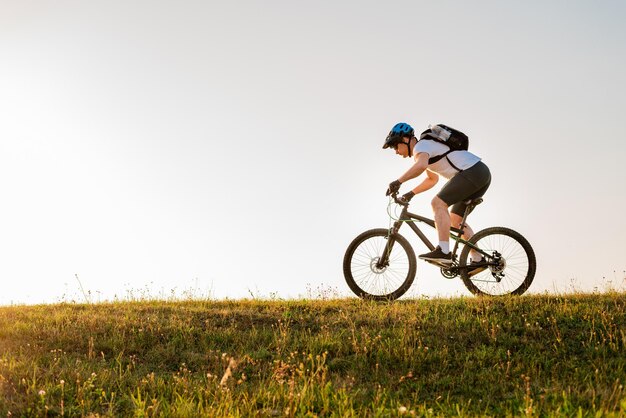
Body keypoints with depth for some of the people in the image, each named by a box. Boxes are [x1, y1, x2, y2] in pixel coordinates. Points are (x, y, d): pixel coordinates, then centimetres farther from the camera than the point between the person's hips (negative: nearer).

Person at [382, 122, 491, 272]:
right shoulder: (425, 148, 24)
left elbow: (421, 165, -33)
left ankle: (443, 251, -26)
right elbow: (433, 179, 38)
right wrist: (411, 193, 30)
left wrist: (398, 182, -30)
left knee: (438, 203, -17)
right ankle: (478, 260, 10)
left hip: (472, 171, -10)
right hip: (482, 173, 10)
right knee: (455, 219, 13)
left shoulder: (421, 145, -8)